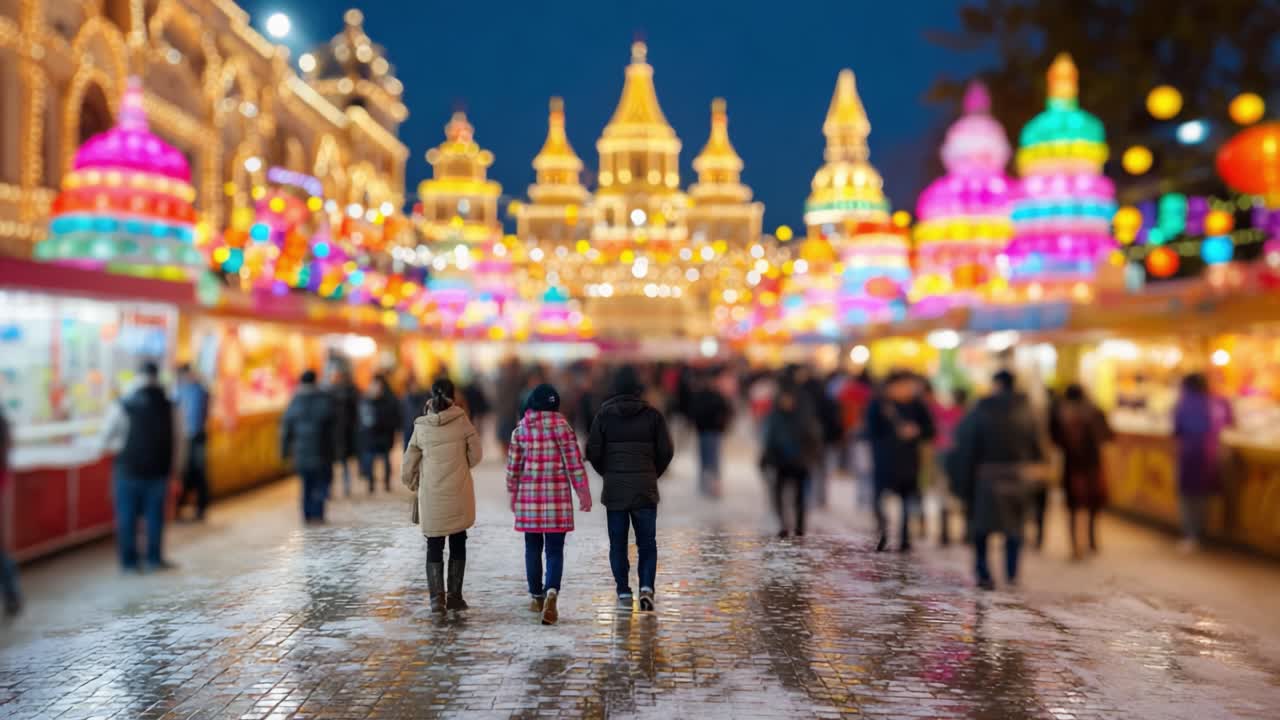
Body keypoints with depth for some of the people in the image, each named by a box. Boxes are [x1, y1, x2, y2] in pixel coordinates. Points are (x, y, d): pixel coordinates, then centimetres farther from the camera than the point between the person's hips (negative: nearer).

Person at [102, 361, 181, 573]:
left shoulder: (122, 406, -10)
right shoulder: (168, 406, -2)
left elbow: (107, 440, -9)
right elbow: (177, 443, 3)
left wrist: (122, 447, 11)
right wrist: (172, 466, 15)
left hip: (128, 470, -2)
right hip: (159, 470, 2)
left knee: (127, 516, 8)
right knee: (155, 515, 12)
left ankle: (129, 561, 11)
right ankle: (154, 559, 17)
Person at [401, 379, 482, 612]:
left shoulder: (421, 427, -2)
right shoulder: (462, 421, -6)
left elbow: (408, 464, 3)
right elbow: (476, 454, 0)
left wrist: (413, 485, 22)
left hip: (430, 495, 1)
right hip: (459, 494, -1)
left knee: (434, 546, 10)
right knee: (458, 543, 12)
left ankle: (437, 597, 2)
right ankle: (454, 596, 13)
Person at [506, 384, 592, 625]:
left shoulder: (521, 428, 2)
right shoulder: (561, 425, -6)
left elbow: (513, 464, 6)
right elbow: (574, 462, -8)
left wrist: (513, 493, 17)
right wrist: (583, 492, -3)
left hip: (529, 493, 2)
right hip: (557, 494, -2)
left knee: (533, 548, 15)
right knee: (555, 550, -1)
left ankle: (537, 596, 23)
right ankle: (551, 592, -22)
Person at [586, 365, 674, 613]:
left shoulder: (604, 415, -3)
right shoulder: (652, 414, -2)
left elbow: (592, 451, -4)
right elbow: (666, 450, -2)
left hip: (614, 490, 0)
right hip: (645, 490, 0)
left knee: (618, 544, 9)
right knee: (647, 543, 8)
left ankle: (624, 594, 9)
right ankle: (647, 587, -8)